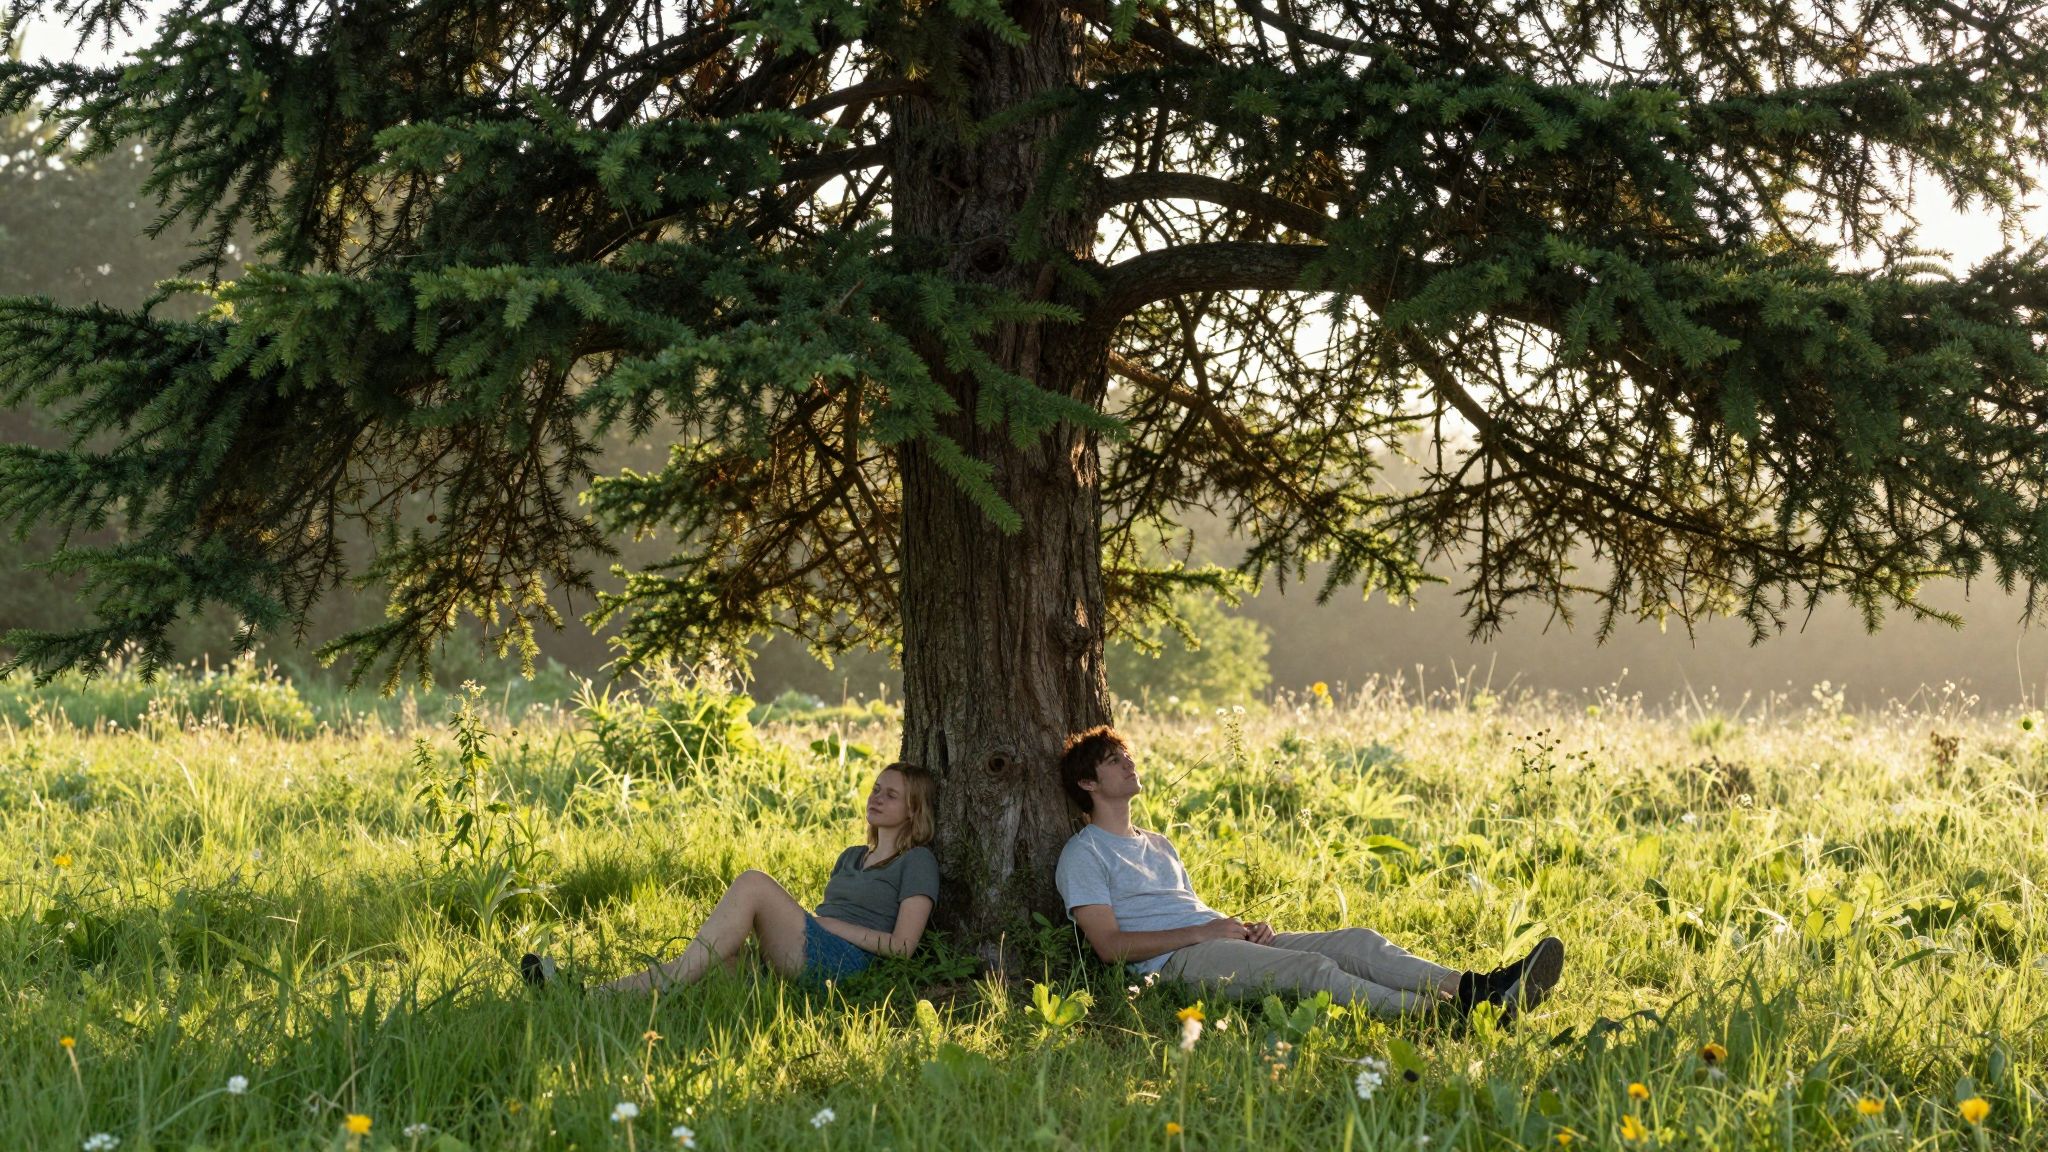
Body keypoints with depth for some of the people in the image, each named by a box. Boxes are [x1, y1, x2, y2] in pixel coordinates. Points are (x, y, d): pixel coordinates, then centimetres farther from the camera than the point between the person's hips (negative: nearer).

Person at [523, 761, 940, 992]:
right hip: (794, 959, 8)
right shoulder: (851, 858, 32)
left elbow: (902, 945, -5)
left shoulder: (917, 862, 7)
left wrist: (830, 924, -4)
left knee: (753, 883, -27)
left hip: (845, 960, -8)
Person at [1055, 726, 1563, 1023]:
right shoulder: (1084, 854, 3)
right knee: (1311, 968, -31)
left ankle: (1472, 988, -33)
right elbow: (1110, 944, -9)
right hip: (1176, 963, -8)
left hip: (1222, 943, 8)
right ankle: (1438, 1013, -47)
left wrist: (1244, 926, 5)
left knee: (1356, 942, -13)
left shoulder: (1159, 846, 31)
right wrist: (1204, 931, -13)